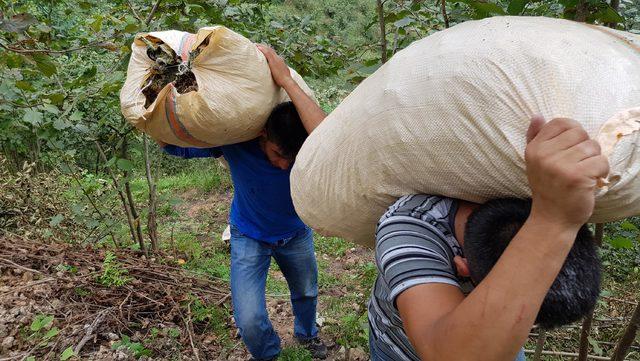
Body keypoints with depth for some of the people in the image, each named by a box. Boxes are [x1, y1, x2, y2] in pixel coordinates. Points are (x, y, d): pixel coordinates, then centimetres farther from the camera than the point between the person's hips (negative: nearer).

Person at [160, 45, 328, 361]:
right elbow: (170, 144, -21)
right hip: (249, 236, -1)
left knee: (306, 293, 24)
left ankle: (306, 334, 60)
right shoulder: (233, 139, -30)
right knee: (249, 321, -7)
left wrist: (286, 79, -57)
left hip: (295, 233, 1)